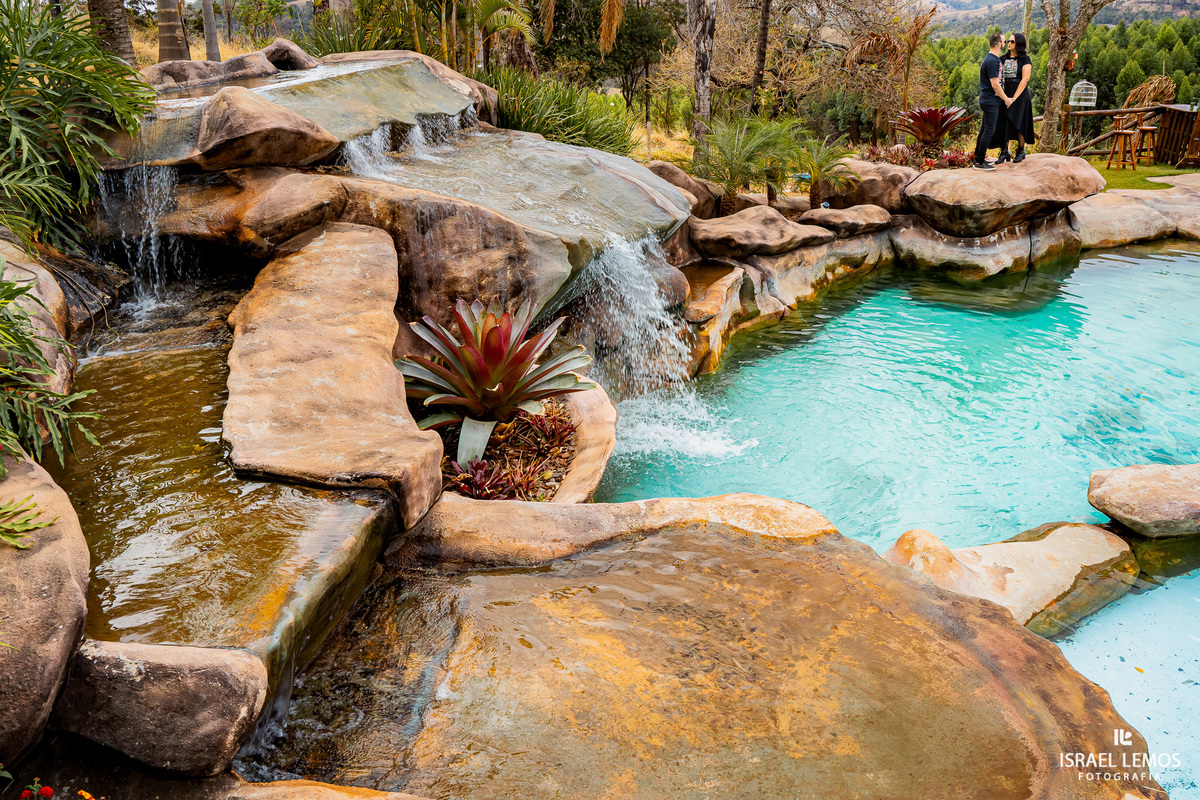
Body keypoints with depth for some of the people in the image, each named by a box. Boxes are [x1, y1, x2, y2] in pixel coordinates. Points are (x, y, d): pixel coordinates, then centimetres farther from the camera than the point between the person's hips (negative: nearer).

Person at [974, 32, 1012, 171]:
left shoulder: (991, 58, 14)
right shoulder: (992, 61, -19)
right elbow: (995, 85, -20)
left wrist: (1005, 98, 21)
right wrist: (1006, 99, -10)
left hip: (986, 100, 10)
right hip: (990, 101, -10)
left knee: (984, 129, 14)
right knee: (989, 130, -7)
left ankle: (978, 158, 20)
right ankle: (979, 162, -4)